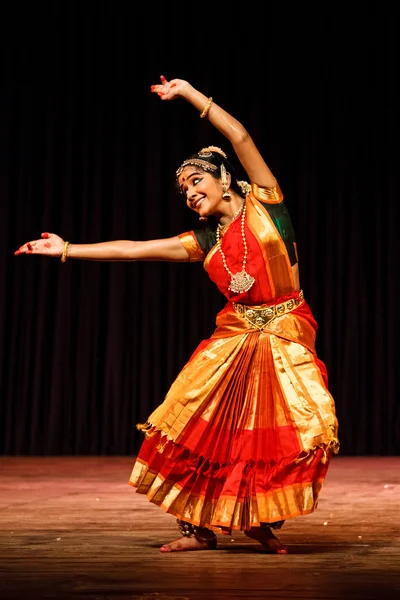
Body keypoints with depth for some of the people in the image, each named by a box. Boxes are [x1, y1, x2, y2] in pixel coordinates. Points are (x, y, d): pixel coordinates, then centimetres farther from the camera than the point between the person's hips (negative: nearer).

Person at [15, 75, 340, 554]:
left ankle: (263, 522, 7)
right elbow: (130, 249, 9)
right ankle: (200, 528, 10)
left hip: (286, 334, -3)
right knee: (199, 426, -6)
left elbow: (239, 137, -9)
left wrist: (186, 91, -7)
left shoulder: (264, 202, -1)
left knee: (303, 428, -15)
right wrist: (66, 249, 8)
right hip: (234, 337, 4)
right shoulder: (202, 242, 8)